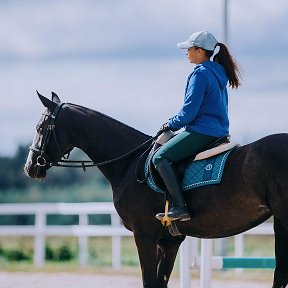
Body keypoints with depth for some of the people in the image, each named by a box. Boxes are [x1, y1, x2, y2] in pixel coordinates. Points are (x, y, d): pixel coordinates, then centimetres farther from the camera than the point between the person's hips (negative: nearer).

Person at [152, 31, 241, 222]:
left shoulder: (200, 74, -14)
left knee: (160, 157, -13)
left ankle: (179, 207, -23)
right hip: (219, 132, 11)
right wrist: (176, 123, 21)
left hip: (201, 132, -11)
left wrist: (171, 124, 1)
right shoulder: (218, 74, 16)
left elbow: (189, 112, -17)